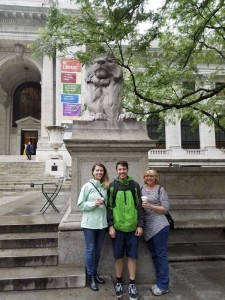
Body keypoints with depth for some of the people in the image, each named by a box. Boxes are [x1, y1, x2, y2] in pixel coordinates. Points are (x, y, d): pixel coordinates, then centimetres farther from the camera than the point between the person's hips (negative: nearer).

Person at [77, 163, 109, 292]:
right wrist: (94, 204, -19)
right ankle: (91, 277, 25)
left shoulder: (106, 187, 2)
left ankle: (95, 273, 36)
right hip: (90, 223, -4)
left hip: (102, 222, 4)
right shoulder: (87, 186, -9)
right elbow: (81, 204, -8)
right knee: (90, 249, 8)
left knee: (98, 249, 17)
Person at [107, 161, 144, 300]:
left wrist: (140, 225, -2)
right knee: (118, 256, 11)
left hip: (132, 227, 1)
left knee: (132, 256, 9)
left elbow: (140, 206, 3)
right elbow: (109, 207, 0)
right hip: (117, 227, 0)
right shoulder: (112, 186, 0)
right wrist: (110, 225, -5)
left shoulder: (135, 185, 2)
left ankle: (132, 284, 26)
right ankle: (119, 282, 30)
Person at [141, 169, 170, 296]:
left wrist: (150, 206, -16)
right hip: (147, 228, 5)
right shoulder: (141, 188, 7)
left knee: (161, 255, 2)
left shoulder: (160, 189, -4)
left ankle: (163, 285, 14)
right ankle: (160, 282, 28)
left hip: (159, 226, -5)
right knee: (154, 255, 15)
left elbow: (166, 208, -8)